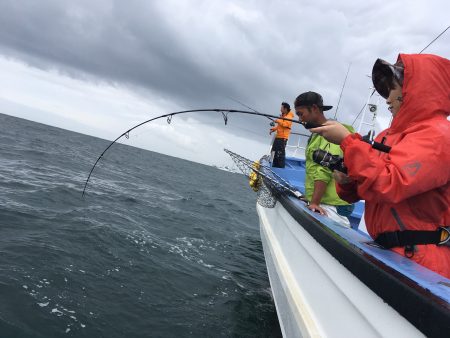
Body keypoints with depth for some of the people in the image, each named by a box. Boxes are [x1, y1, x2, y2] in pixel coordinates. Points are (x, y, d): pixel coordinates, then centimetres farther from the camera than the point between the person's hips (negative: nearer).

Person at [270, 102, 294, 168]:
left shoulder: (289, 116, -8)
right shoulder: (282, 116, 21)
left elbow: (286, 124, -25)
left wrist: (278, 121, -16)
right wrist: (273, 129, 13)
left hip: (283, 137, -10)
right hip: (278, 136, 10)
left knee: (281, 152, -11)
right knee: (274, 150, 14)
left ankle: (281, 166, -8)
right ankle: (275, 165, 23)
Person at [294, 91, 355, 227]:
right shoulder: (316, 134, 20)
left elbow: (324, 171, -19)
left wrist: (314, 203, -24)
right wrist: (310, 199, 19)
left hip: (332, 206, -9)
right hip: (318, 202, 9)